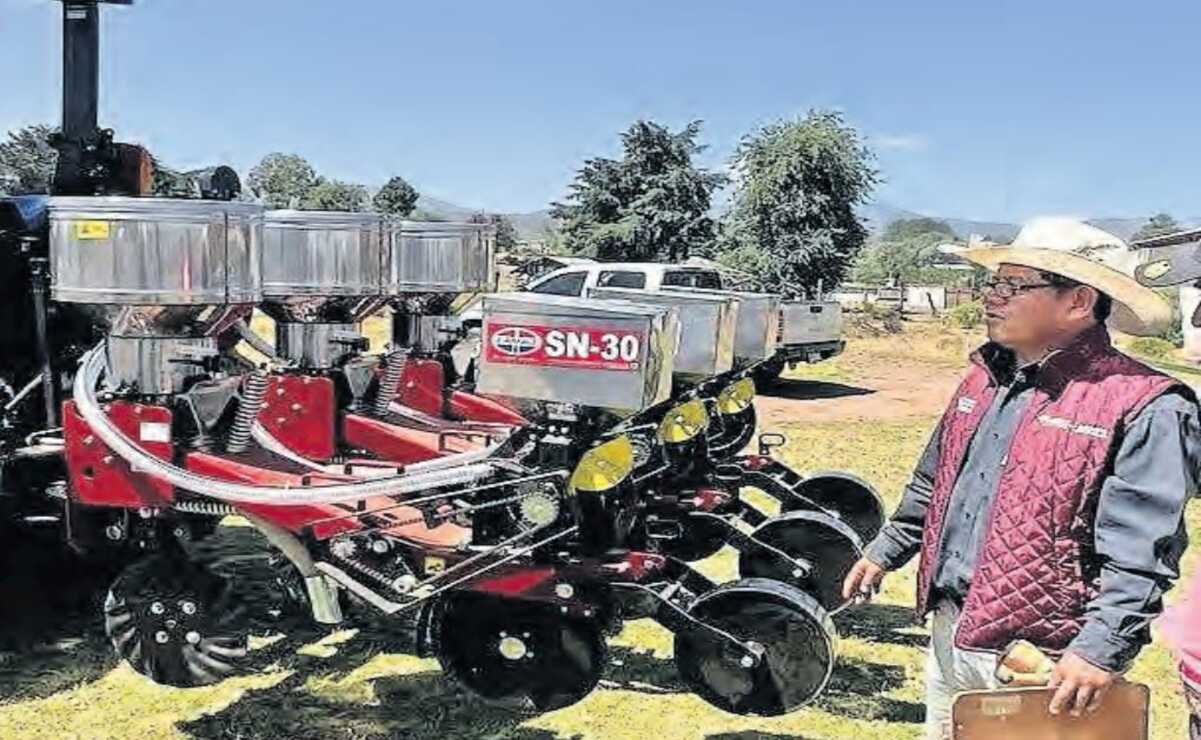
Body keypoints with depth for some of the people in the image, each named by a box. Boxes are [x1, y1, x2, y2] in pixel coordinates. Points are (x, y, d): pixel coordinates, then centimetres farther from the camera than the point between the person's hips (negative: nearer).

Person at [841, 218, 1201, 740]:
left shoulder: (1144, 410, -16)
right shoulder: (985, 378, 9)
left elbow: (1139, 556, -20)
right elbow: (933, 483, 20)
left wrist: (1101, 652, -25)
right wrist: (885, 553, 22)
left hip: (1037, 662, -7)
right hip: (948, 635, 8)